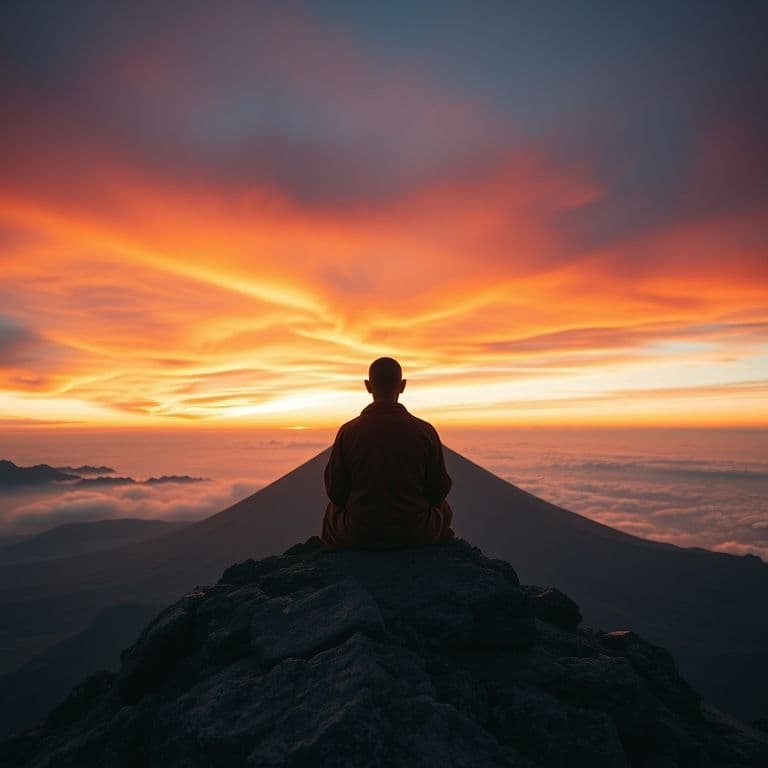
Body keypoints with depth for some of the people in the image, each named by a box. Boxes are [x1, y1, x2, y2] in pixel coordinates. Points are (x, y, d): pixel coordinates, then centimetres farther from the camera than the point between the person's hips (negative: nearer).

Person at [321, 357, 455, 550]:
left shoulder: (348, 431, -11)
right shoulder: (425, 431, -11)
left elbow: (336, 492, -3)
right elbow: (440, 490, -3)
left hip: (358, 536, 0)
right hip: (417, 536, 0)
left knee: (332, 511, 33)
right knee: (443, 509, 32)